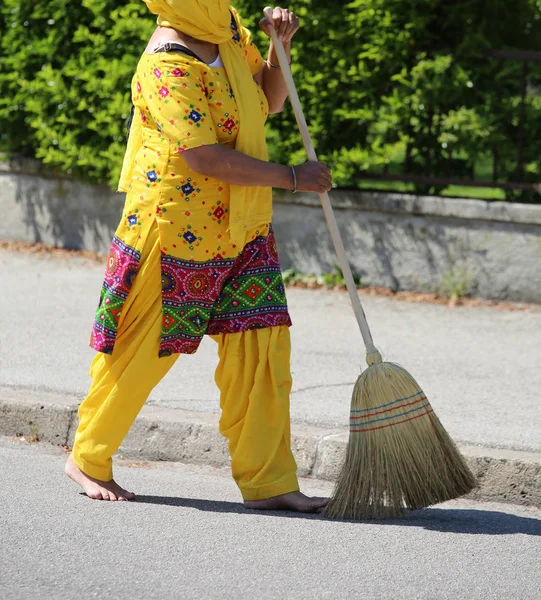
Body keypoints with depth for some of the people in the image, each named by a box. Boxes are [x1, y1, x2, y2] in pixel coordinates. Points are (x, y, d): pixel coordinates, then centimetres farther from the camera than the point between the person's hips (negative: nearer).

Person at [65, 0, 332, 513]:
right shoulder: (167, 66, -21)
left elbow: (268, 101, 20)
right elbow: (205, 159, -27)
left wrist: (280, 46, 1)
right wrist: (292, 177, -20)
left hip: (240, 229, 8)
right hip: (174, 227, -8)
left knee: (260, 343, 0)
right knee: (141, 351, 4)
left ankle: (267, 480, 3)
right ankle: (88, 460, 23)